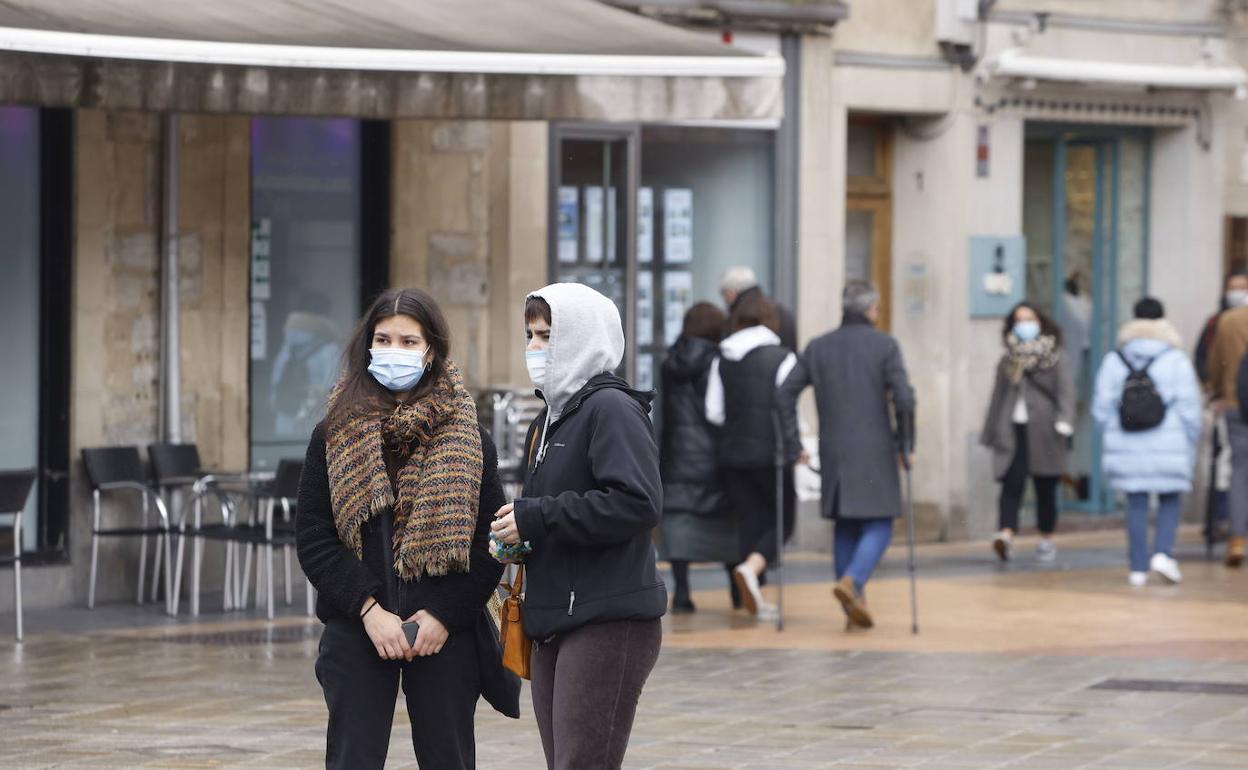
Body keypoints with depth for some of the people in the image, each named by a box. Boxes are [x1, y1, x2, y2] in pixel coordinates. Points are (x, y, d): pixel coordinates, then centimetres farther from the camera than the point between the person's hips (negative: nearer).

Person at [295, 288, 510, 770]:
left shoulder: (469, 439, 5)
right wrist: (368, 608, -12)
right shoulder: (334, 436, 6)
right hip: (356, 631, 0)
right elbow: (312, 537, -1)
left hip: (445, 634, 0)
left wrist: (445, 614, -11)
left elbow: (490, 542, 1)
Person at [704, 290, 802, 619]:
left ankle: (754, 599, 10)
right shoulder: (781, 358, -8)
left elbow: (713, 412, 3)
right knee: (782, 520, 8)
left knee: (749, 522, 11)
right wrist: (795, 447, 5)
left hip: (733, 453, 4)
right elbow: (786, 408, -9)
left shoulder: (722, 360, 4)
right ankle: (752, 566, -19)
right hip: (771, 453, -4)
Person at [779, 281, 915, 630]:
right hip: (874, 450, -4)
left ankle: (854, 605, 12)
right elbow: (904, 399, -12)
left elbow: (786, 393, 3)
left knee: (845, 526, 14)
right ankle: (852, 582, -24)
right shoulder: (884, 346, -4)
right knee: (878, 526, 1)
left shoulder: (818, 348, 8)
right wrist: (906, 446, -3)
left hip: (833, 451, 4)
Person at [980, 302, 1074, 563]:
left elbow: (1066, 391, -5)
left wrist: (1063, 422, -20)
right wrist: (992, 433, 17)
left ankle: (1046, 540, 19)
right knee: (1011, 484, -14)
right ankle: (1006, 535, -27)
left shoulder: (1054, 358, 4)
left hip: (1043, 432, -2)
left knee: (1045, 489, 7)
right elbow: (998, 396, 19)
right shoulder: (1008, 360, 14)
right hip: (1013, 430, 2)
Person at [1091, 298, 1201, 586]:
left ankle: (1138, 568, 5)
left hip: (1127, 447, 2)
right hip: (1168, 447, -2)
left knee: (1136, 505, 7)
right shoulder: (1176, 360, -4)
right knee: (1169, 500, 11)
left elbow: (1101, 407, 3)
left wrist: (1112, 438, 16)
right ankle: (1163, 552, -8)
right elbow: (1189, 407, -6)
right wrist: (1191, 443, 5)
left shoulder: (1114, 361, 3)